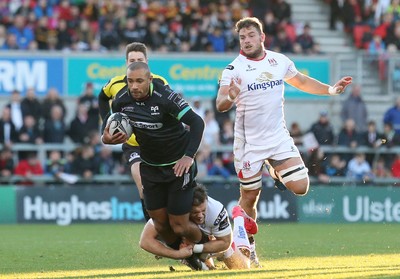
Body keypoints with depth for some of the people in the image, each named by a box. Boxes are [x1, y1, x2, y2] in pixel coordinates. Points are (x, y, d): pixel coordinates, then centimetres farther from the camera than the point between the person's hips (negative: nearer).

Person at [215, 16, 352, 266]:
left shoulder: (280, 61, 2)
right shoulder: (234, 69, -11)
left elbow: (300, 81, 21)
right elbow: (220, 105, -21)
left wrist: (331, 90, 13)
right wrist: (230, 97, -43)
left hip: (279, 137, 3)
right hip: (249, 143, -3)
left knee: (300, 187, -10)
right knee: (249, 197, 3)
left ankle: (277, 173, 22)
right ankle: (247, 247, 21)